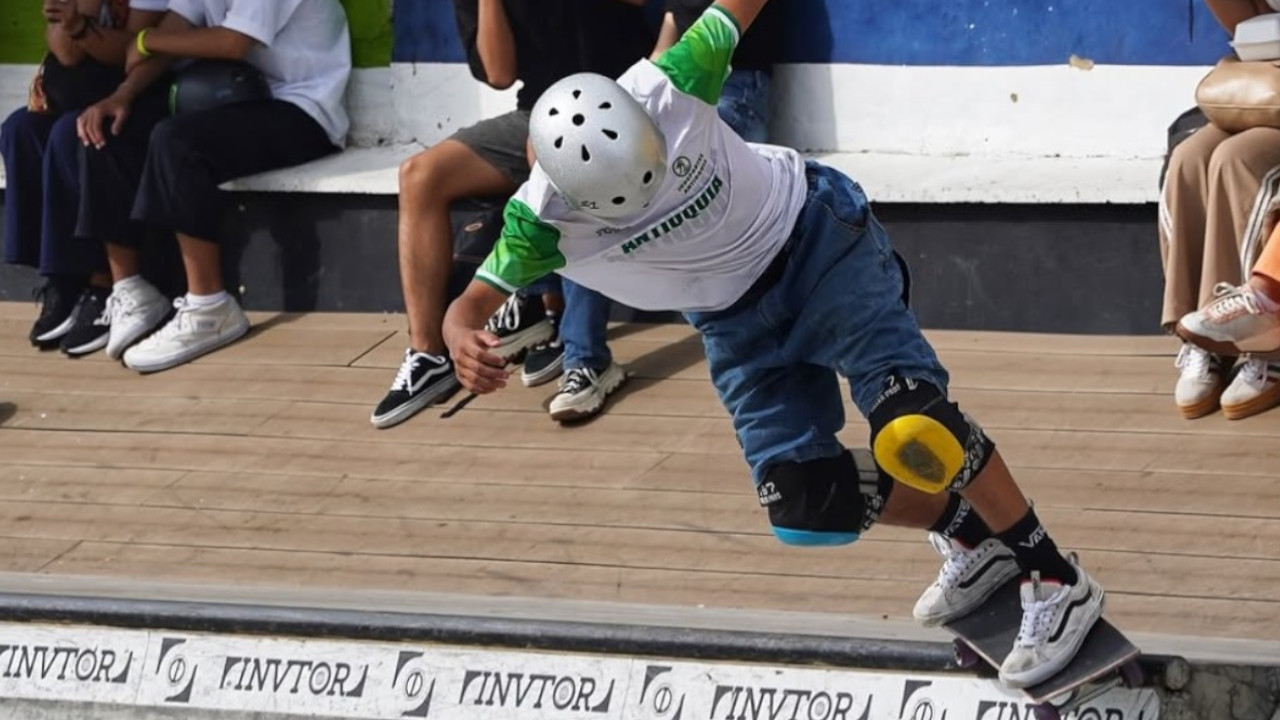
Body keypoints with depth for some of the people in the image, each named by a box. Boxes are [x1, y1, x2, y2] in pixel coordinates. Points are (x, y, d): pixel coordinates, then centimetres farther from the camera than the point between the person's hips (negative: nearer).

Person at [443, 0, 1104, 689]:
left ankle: (1054, 581, -13)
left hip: (815, 237, -4)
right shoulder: (543, 220, -22)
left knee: (908, 422, -24)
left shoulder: (666, 89, -28)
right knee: (801, 502, -8)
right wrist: (463, 339, -37)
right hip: (737, 322, 4)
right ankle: (968, 535, 18)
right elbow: (477, 299, -13)